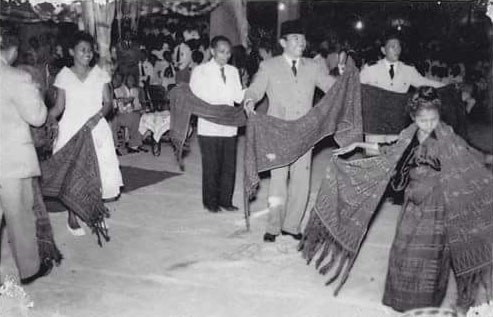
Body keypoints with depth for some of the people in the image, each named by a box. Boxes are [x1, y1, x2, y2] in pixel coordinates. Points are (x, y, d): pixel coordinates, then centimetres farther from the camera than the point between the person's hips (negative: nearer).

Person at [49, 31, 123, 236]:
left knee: (97, 171, -1)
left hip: (96, 129, 1)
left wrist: (97, 115, -17)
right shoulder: (63, 76, 3)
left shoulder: (100, 74, 5)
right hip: (71, 129, -1)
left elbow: (108, 102, 2)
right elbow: (59, 106, 4)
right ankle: (72, 217, 11)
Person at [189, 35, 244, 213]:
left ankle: (225, 200, 18)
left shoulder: (233, 71, 14)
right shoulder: (200, 71, 0)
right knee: (211, 167, 1)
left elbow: (239, 96, 7)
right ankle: (210, 201, 16)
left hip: (229, 127, 4)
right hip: (209, 127, -4)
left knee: (229, 166, 5)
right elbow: (197, 98, -8)